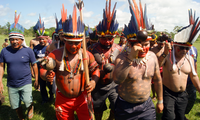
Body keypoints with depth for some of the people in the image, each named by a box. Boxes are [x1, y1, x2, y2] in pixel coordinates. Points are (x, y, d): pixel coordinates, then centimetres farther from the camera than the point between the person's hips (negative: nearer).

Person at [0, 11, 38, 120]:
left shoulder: (28, 51, -10)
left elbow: (34, 65, -2)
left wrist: (36, 80, -1)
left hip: (26, 83, -2)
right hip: (11, 85, 3)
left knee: (28, 103, -6)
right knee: (15, 105, 16)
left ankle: (31, 108, 32)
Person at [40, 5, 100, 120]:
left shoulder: (87, 55, -9)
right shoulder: (56, 55, -12)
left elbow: (95, 69, 4)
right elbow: (43, 69, -3)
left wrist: (94, 81, -16)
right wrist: (47, 75, -27)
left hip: (82, 98, 0)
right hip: (62, 99, 1)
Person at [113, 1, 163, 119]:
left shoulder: (152, 56, -4)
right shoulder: (122, 57, -18)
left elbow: (157, 79, 9)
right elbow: (117, 79, -35)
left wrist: (160, 101, 15)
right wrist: (131, 57, -39)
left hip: (147, 105, 3)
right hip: (125, 107, -3)